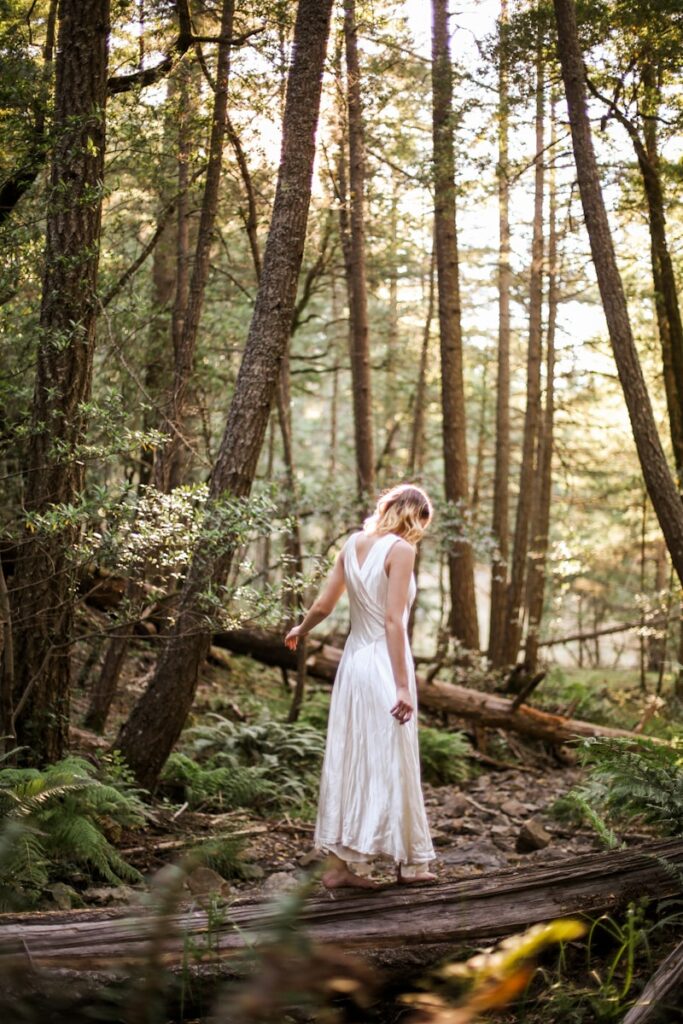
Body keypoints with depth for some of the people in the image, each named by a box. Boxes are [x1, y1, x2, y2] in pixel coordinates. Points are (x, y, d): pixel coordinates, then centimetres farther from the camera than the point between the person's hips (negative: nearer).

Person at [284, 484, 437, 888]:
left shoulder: (354, 544, 7)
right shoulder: (400, 549, -12)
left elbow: (323, 604, 12)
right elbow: (394, 620, -18)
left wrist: (300, 631, 33)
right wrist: (403, 685, -18)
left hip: (354, 658, 6)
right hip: (385, 663, -6)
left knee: (349, 759, 10)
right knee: (389, 764, 2)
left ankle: (343, 861, 14)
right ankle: (409, 862, 14)